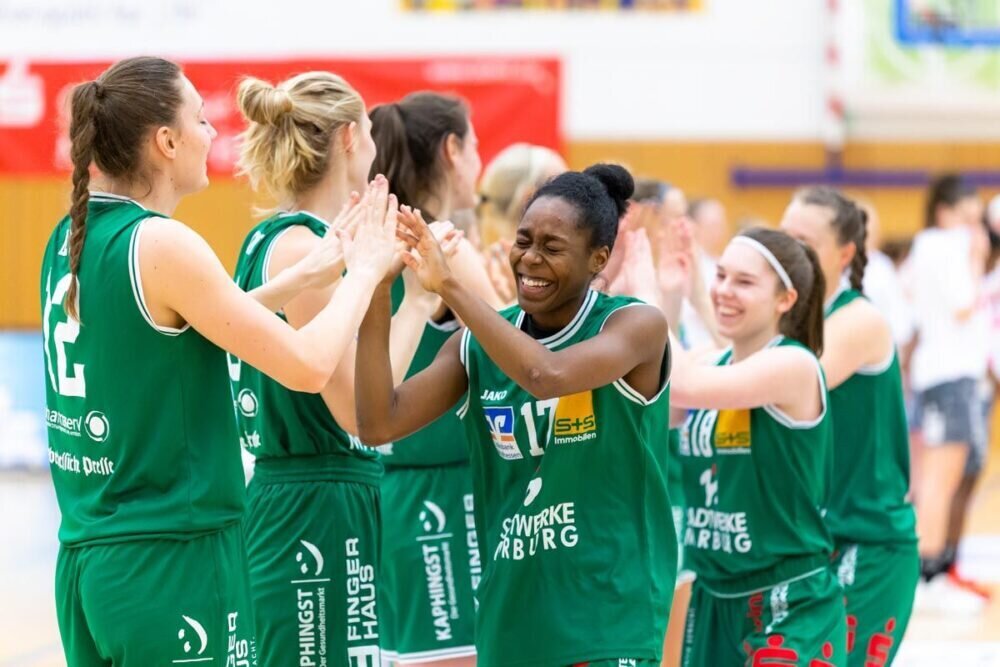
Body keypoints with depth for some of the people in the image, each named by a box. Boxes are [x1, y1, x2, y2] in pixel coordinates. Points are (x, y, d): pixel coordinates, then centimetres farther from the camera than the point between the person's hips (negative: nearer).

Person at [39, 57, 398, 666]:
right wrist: (364, 271, 0)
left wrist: (302, 279, 18)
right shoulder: (160, 245, -15)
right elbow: (308, 365, -15)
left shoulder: (72, 237, 9)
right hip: (172, 568, -8)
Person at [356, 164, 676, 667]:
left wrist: (449, 286, -25)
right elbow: (380, 424, -3)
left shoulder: (637, 326, -7)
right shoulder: (478, 344, 8)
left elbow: (546, 375, -26)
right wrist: (375, 295, -11)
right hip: (510, 625, 6)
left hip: (607, 624, -5)